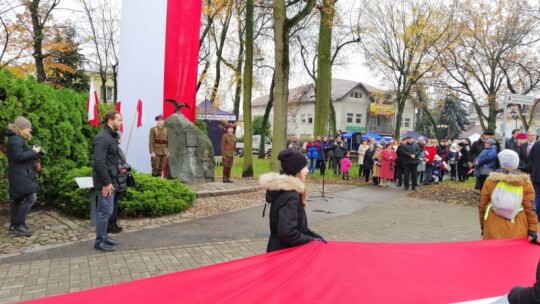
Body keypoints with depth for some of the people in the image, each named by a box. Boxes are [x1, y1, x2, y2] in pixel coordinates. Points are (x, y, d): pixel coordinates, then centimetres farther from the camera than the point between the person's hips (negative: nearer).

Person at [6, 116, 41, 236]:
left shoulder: (18, 139, 19)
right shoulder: (16, 140, -15)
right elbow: (19, 156, -23)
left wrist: (33, 152, 7)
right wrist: (34, 152, -16)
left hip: (21, 175, 11)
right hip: (21, 176, -11)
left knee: (19, 200, 14)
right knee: (30, 198, -14)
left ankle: (14, 225, 20)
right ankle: (18, 225, -9)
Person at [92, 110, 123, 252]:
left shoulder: (111, 136, 14)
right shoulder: (102, 138, -18)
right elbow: (99, 162, -24)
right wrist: (106, 182, -23)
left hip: (110, 179, 10)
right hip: (105, 181, -10)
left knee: (105, 210, 16)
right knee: (105, 211, -3)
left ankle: (104, 237, 26)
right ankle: (100, 241, 7)